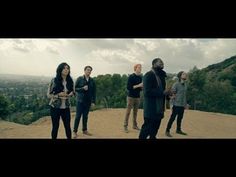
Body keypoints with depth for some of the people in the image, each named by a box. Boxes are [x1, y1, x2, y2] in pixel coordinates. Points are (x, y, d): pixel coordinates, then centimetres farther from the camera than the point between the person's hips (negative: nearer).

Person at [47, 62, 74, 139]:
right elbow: (48, 94, -5)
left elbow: (72, 92, 13)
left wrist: (68, 95, -9)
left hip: (66, 108, 3)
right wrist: (58, 95, -21)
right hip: (55, 107, -2)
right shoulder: (54, 80, -9)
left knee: (68, 126, 8)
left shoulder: (70, 81, 0)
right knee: (55, 127, 10)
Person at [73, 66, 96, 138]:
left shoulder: (92, 80, 4)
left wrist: (93, 101, 2)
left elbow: (94, 91, 5)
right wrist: (83, 88, -19)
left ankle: (85, 130, 25)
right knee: (78, 116, 0)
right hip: (80, 100, -3)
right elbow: (75, 89, -3)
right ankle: (75, 131, 10)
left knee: (85, 116, 11)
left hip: (88, 101, 3)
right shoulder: (79, 79, -3)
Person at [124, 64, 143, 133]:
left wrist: (142, 86, -8)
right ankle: (125, 126, 4)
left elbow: (140, 88, 14)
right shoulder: (131, 76, -7)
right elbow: (128, 87, -14)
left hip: (138, 97, 5)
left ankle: (135, 125, 20)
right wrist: (138, 85, -19)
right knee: (128, 112, -2)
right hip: (131, 97, -5)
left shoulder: (140, 77, 9)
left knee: (135, 112, 10)